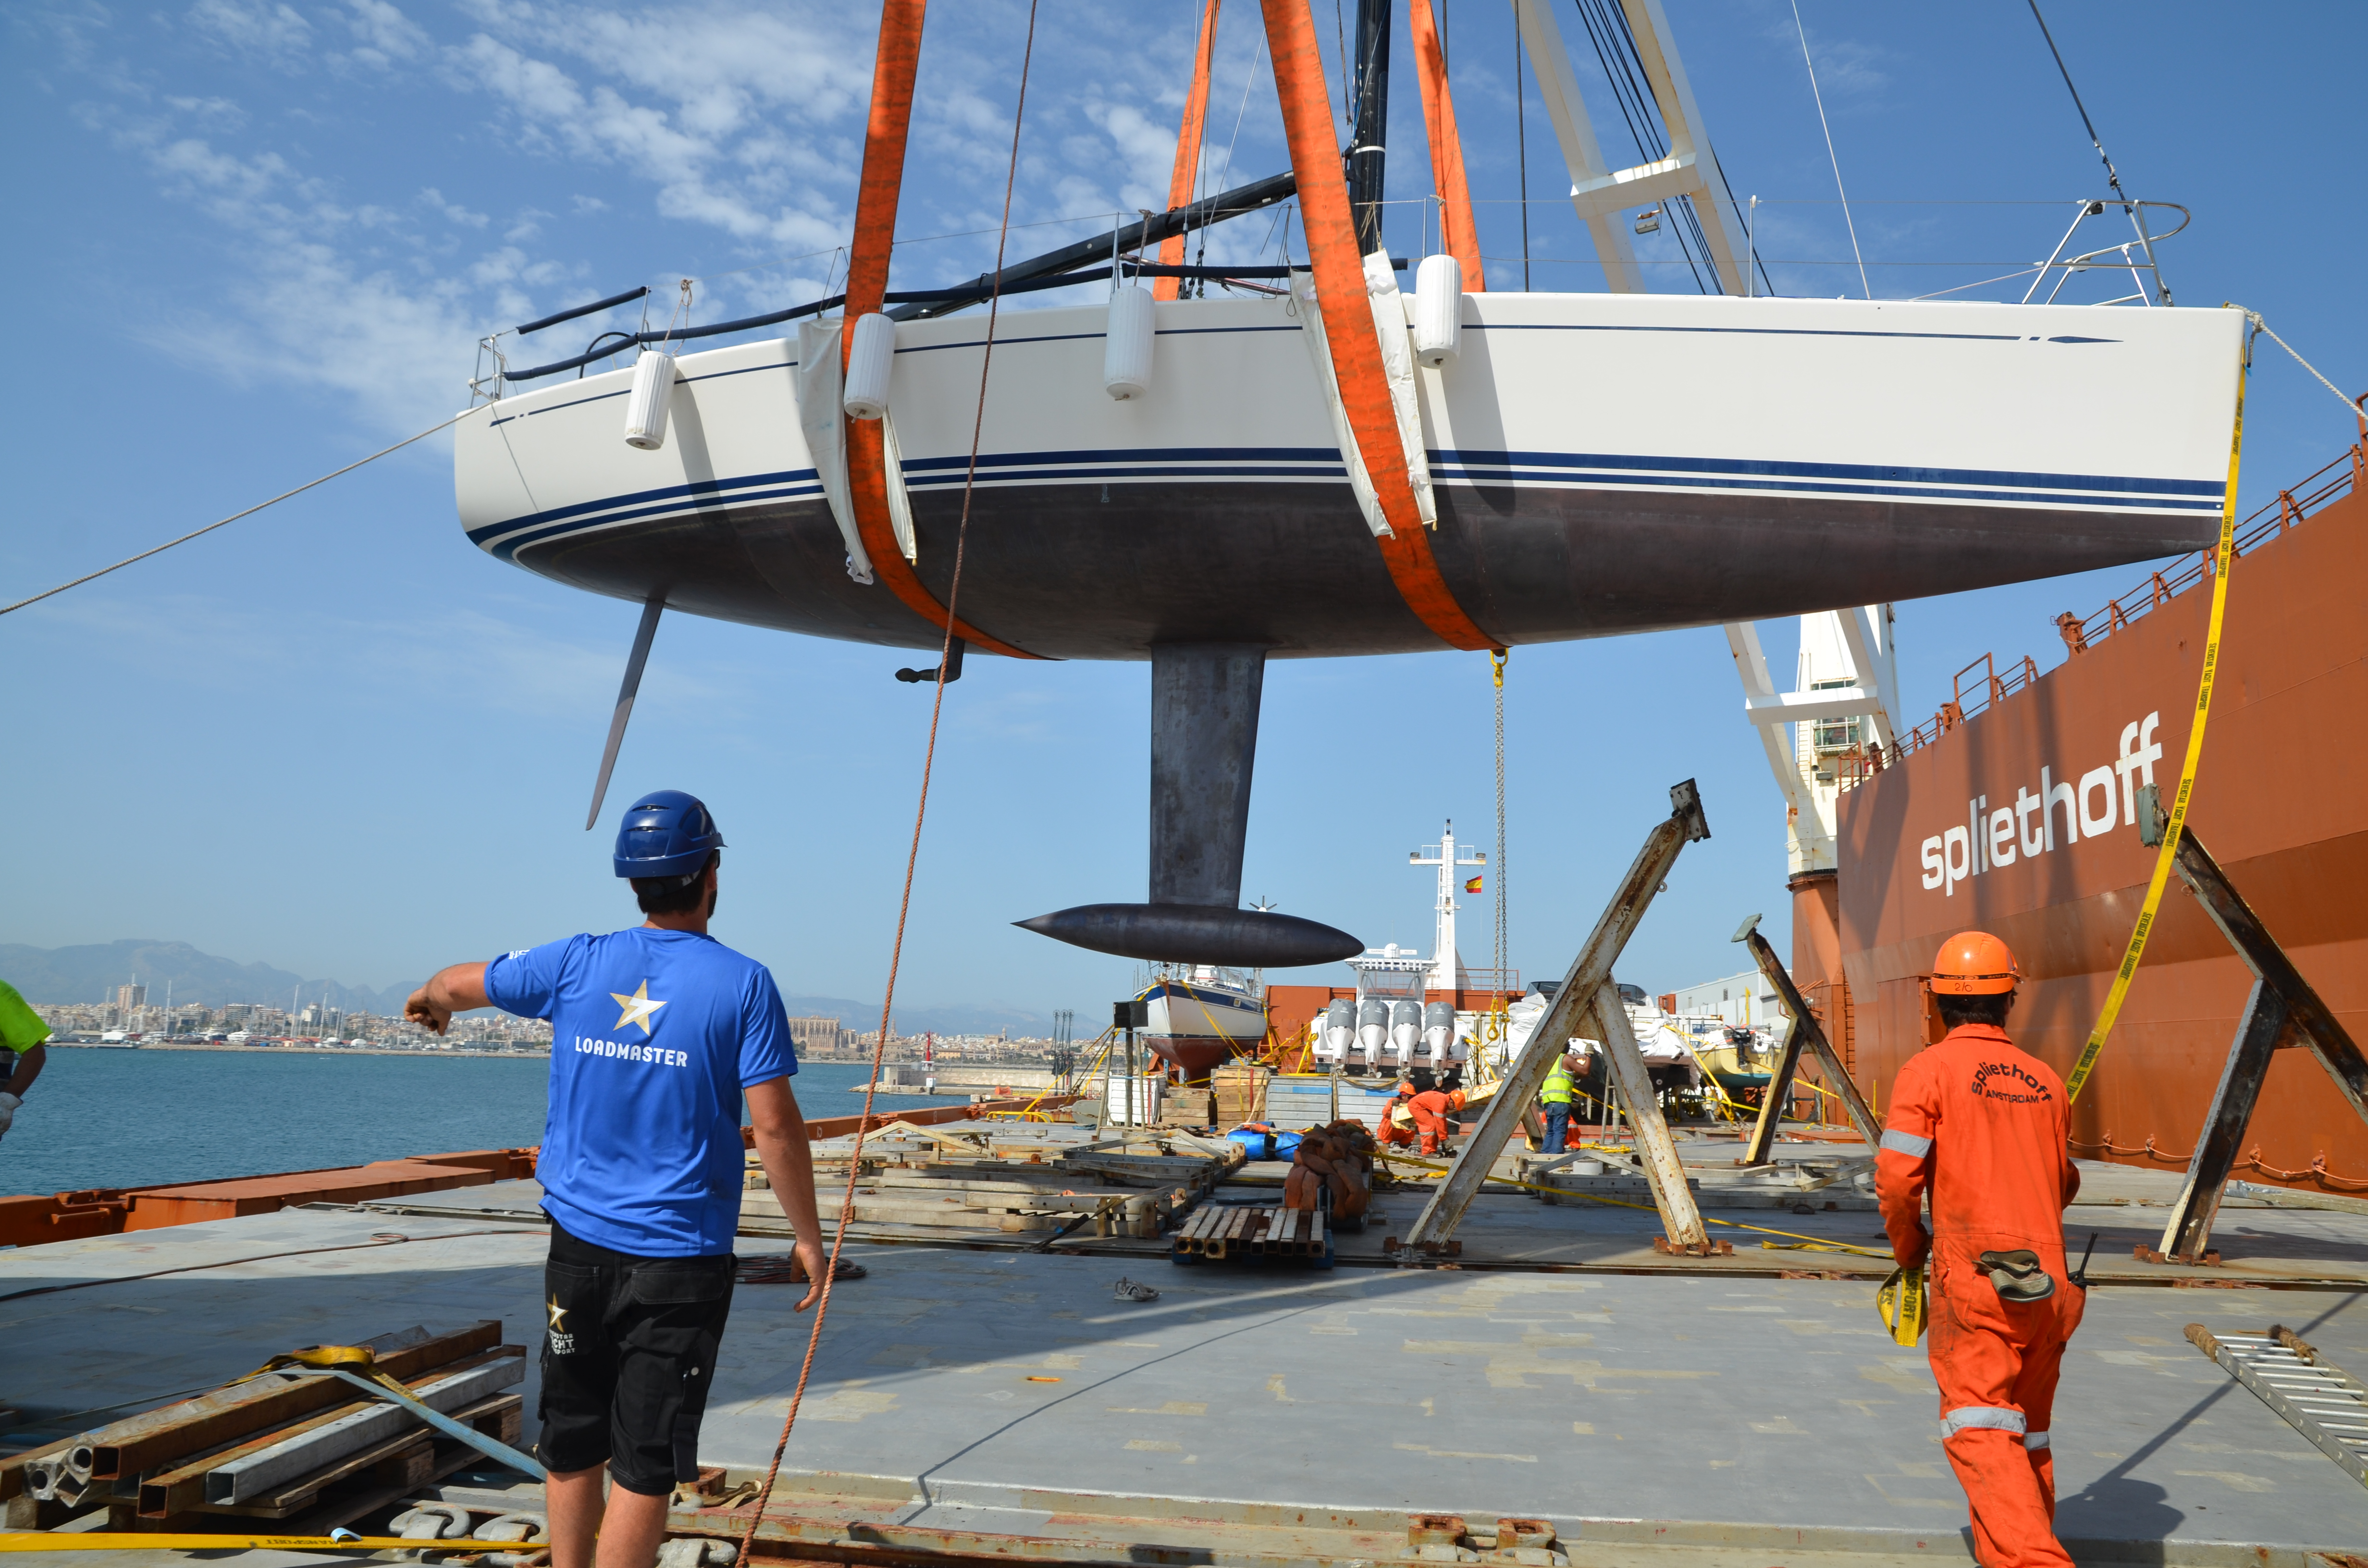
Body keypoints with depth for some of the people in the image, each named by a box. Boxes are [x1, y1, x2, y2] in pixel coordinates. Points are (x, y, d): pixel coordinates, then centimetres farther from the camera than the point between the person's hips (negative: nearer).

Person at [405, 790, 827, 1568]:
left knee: (573, 1447, 18)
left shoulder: (577, 966, 0)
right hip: (679, 1261, -4)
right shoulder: (743, 984, -10)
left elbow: (460, 982, 18)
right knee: (645, 1468, 2)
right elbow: (774, 1125, -13)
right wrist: (808, 1237, -3)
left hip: (581, 1247, 4)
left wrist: (428, 998, 42)